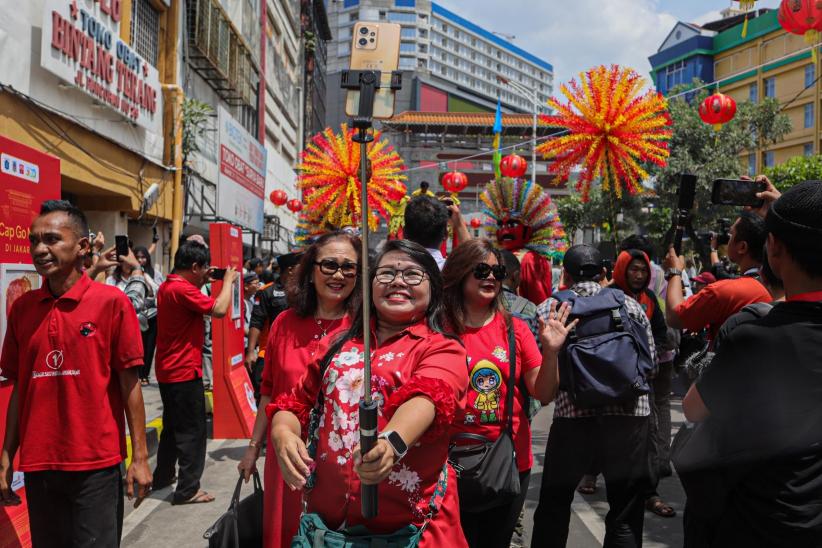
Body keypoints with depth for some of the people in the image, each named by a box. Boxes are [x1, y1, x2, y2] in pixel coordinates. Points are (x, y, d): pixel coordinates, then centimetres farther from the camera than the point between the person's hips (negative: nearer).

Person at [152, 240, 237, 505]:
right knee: (193, 430, -1)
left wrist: (202, 283, 13)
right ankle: (188, 490, 4)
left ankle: (163, 476, 34)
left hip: (168, 371, 10)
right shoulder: (182, 289, -21)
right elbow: (219, 309, -26)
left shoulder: (167, 286, 9)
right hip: (184, 372, -10)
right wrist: (228, 280, -12)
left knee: (173, 425, 22)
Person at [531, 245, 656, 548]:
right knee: (626, 515, 14)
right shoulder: (630, 305, 6)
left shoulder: (548, 309, 0)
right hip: (629, 414, 1)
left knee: (553, 506, 17)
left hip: (572, 414, -1)